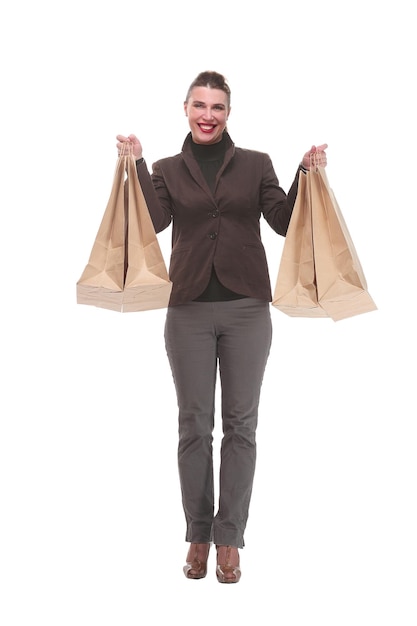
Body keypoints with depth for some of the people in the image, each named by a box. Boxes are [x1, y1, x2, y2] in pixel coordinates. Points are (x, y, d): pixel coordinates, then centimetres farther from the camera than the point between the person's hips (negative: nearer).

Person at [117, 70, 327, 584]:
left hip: (245, 308, 0)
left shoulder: (256, 164, 7)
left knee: (240, 424, 3)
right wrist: (136, 164, -13)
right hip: (190, 310, 0)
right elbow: (155, 220, -9)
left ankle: (229, 540, 14)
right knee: (194, 425, 5)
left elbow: (285, 221, -2)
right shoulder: (167, 170, 8)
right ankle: (198, 537, 19)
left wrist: (307, 174, -12)